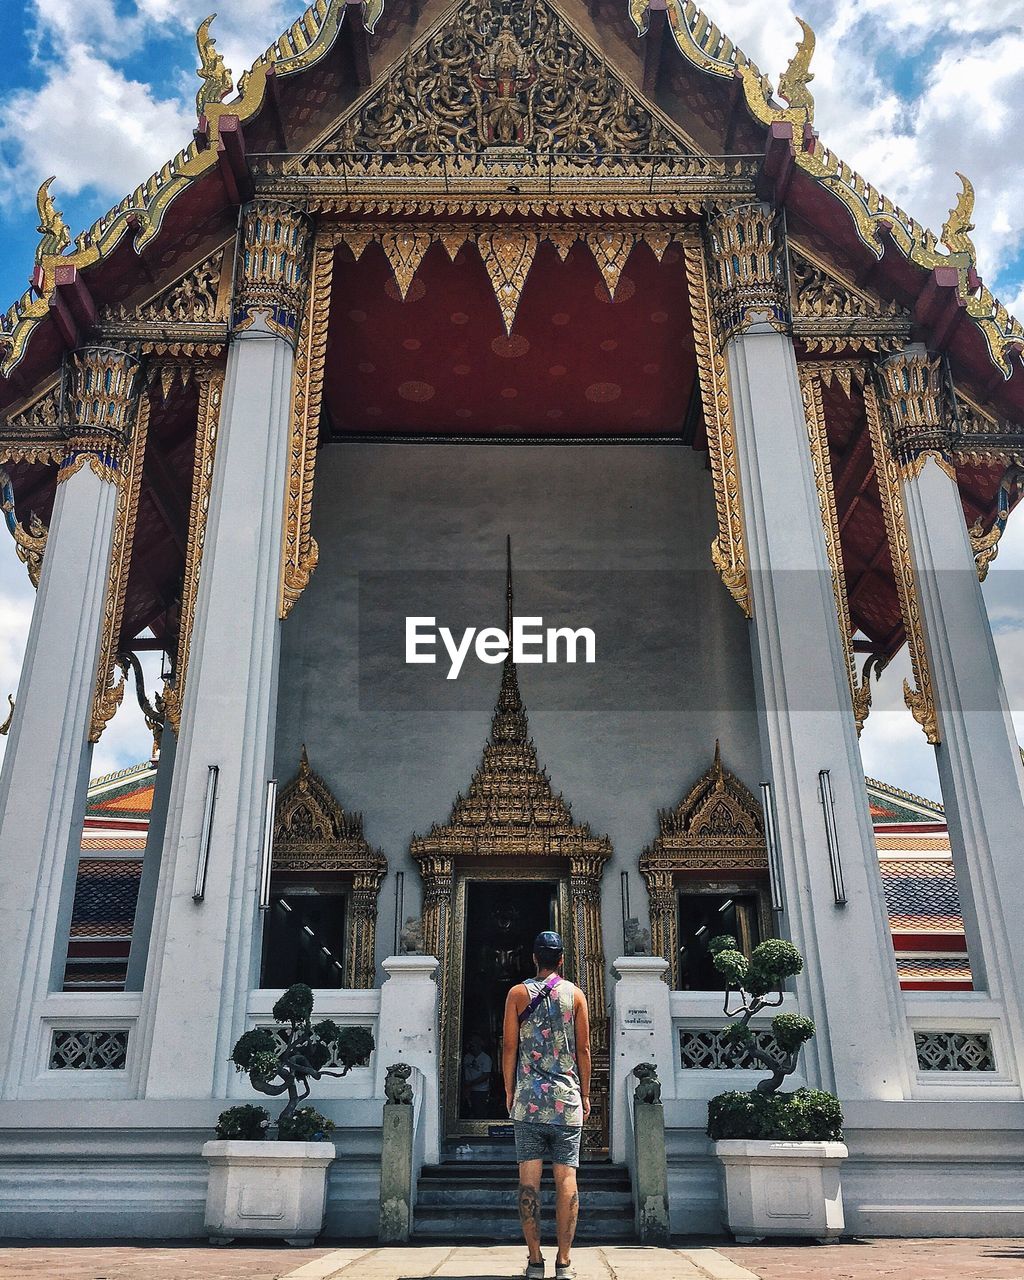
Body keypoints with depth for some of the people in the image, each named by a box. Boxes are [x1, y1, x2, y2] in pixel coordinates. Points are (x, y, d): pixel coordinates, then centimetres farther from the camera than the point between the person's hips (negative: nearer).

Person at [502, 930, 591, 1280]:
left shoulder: (518, 993, 2)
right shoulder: (575, 994, 3)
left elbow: (509, 1046, 2)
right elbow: (583, 1049, 3)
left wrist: (509, 1091, 12)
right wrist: (585, 1094, 12)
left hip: (528, 1097, 0)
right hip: (566, 1098, 0)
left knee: (529, 1177, 2)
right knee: (566, 1176, 1)